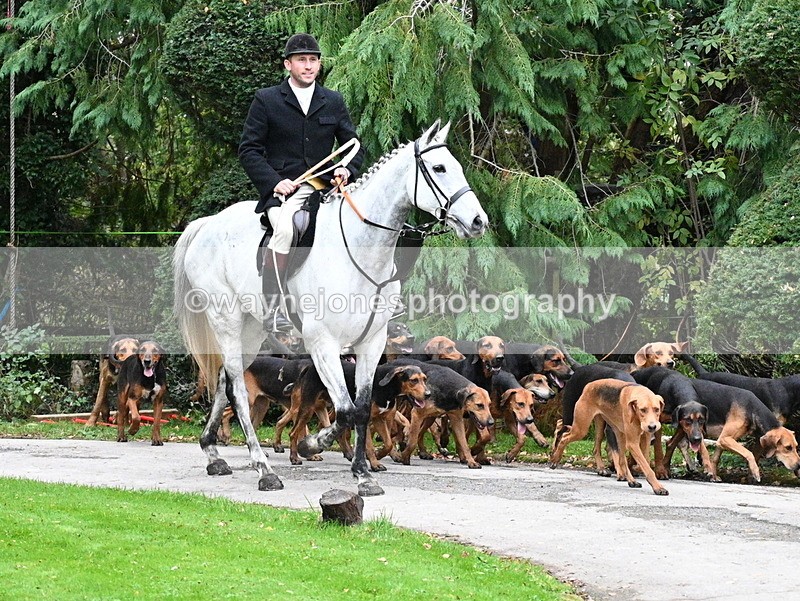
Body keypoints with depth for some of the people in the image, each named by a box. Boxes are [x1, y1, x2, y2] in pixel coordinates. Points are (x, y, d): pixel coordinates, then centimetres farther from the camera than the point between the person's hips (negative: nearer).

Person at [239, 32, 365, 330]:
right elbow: (249, 150, 3)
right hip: (283, 189, -4)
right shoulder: (266, 100, 7)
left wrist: (347, 169, -3)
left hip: (325, 189, 4)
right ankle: (273, 309, -33)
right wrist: (274, 181, -12)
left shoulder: (334, 102, 17)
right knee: (285, 229, -36)